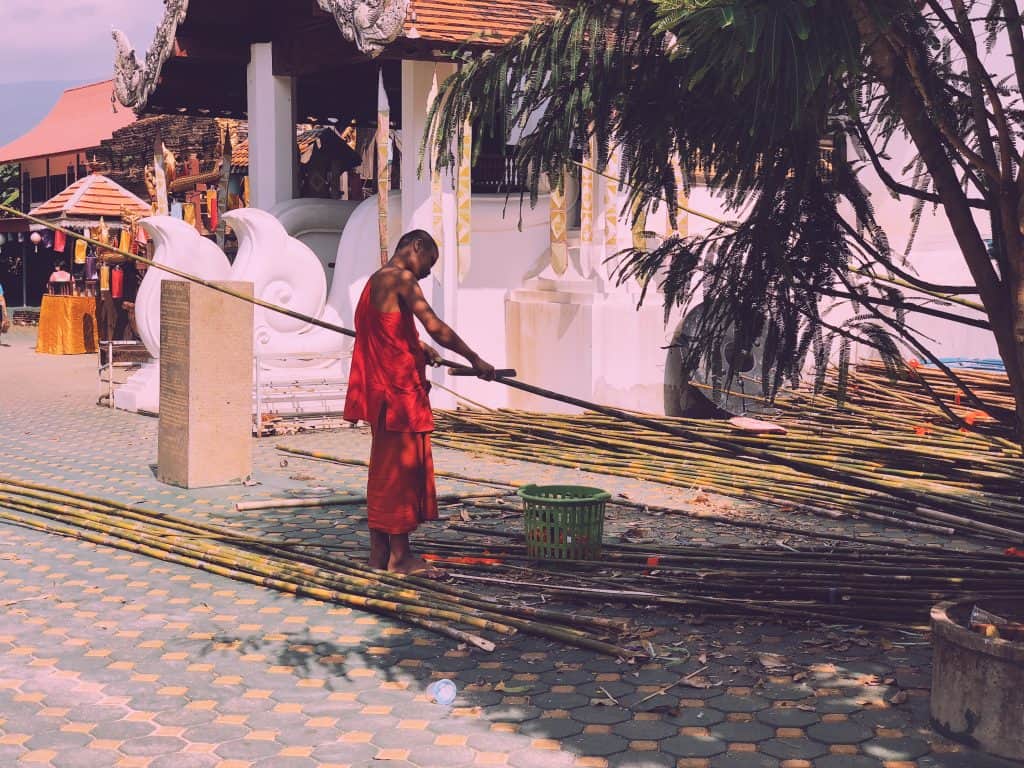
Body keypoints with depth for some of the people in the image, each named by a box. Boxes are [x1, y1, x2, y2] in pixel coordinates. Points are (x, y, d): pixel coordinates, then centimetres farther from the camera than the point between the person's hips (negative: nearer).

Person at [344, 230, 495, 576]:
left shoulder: (377, 281, 18)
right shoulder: (402, 279, -13)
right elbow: (435, 327, -21)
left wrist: (419, 348, 16)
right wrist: (475, 360, -16)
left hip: (381, 390, 10)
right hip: (398, 390, -10)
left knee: (385, 469, 14)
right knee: (401, 468, -4)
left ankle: (379, 550, 19)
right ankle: (400, 554, 1)